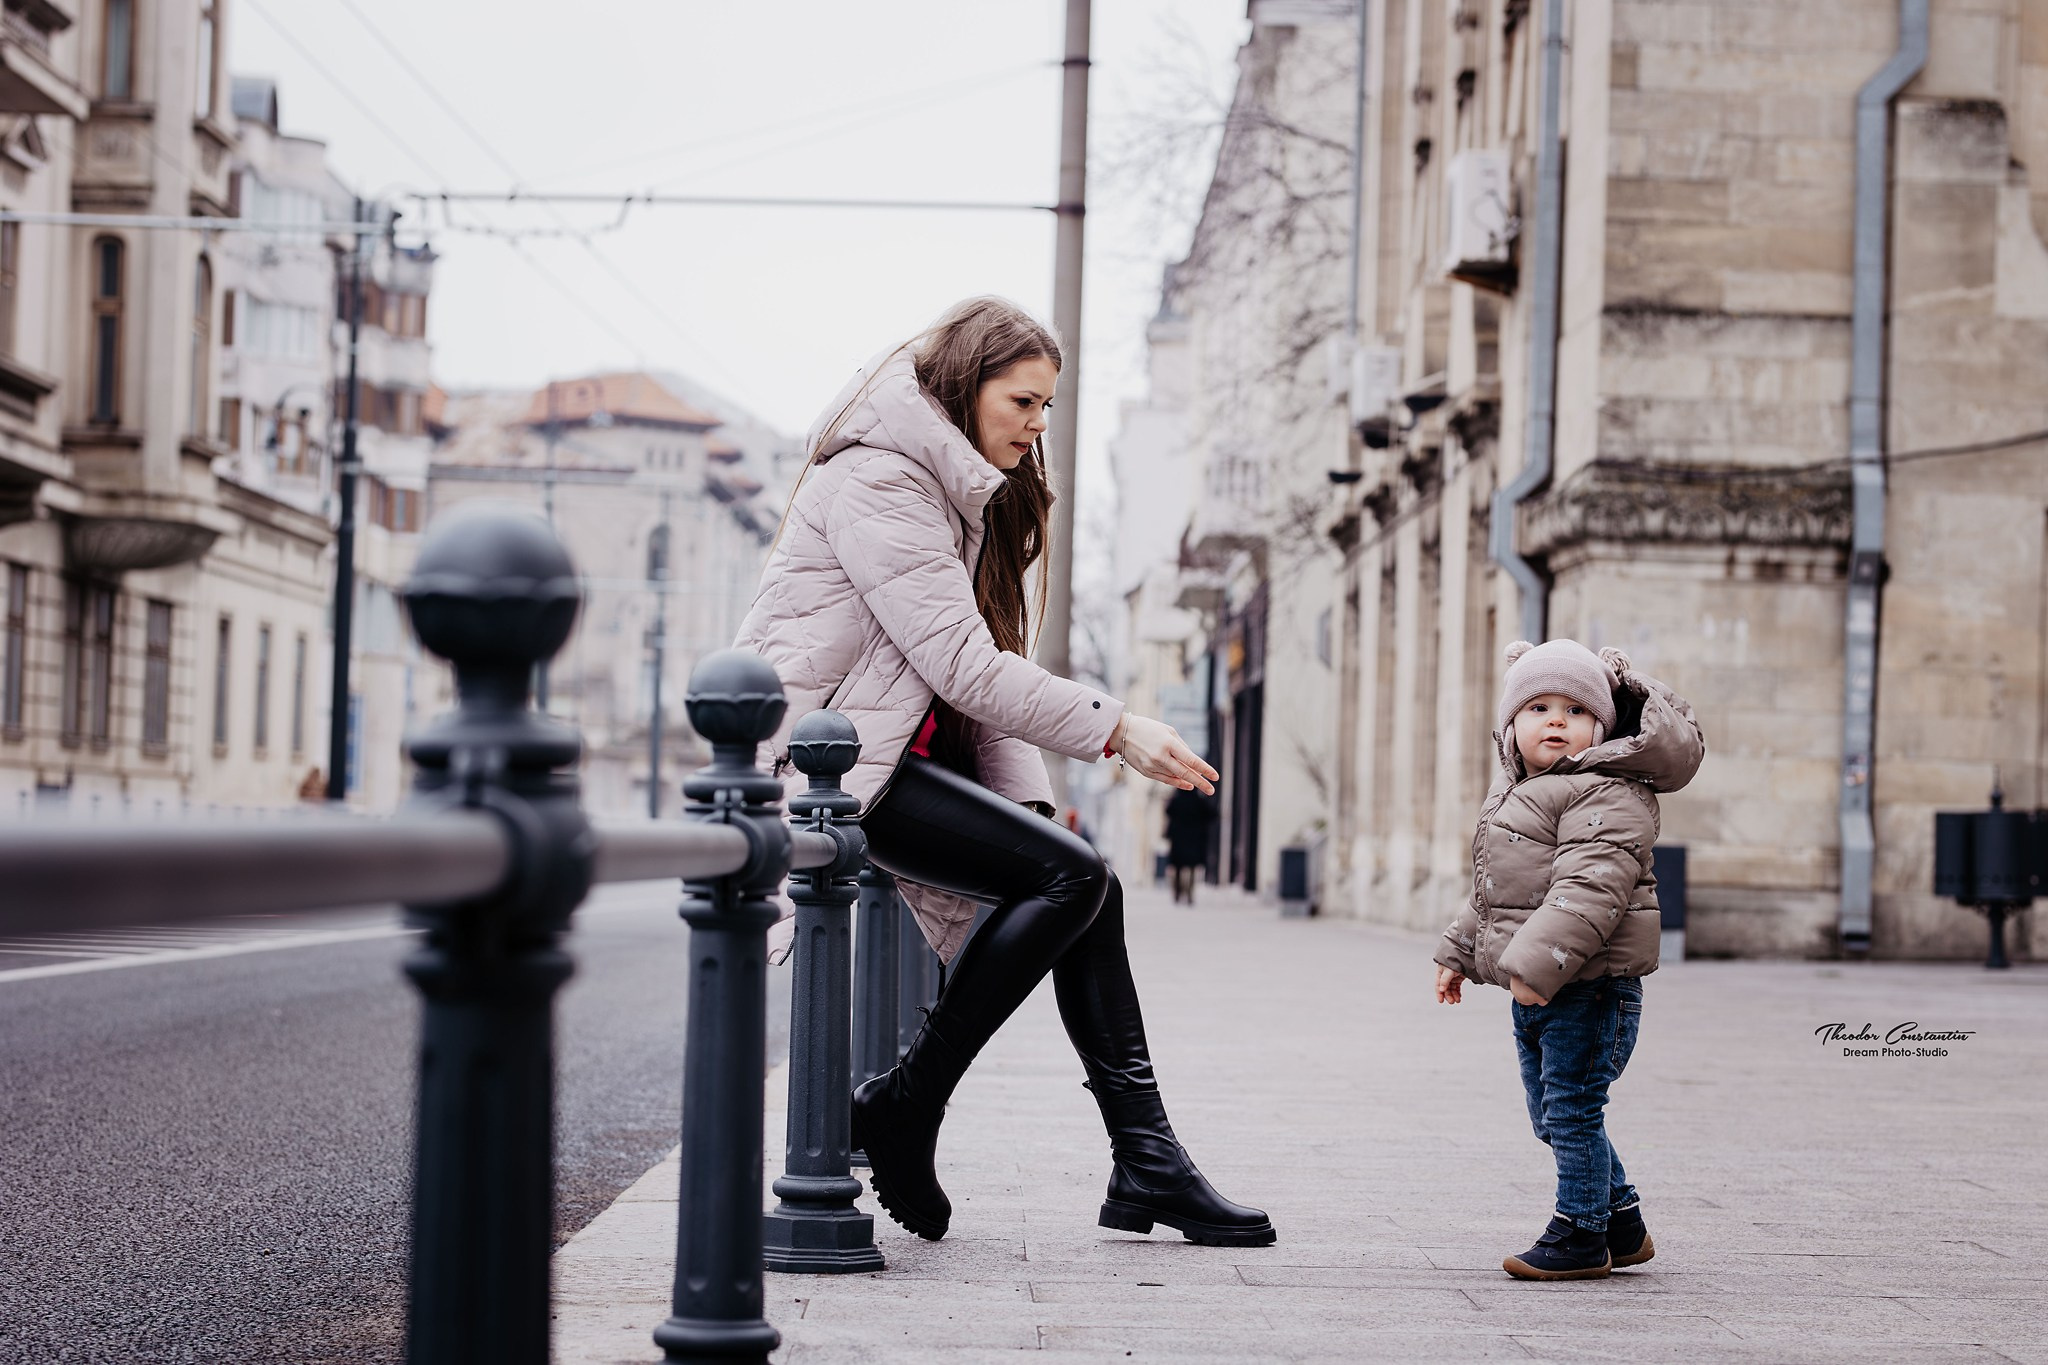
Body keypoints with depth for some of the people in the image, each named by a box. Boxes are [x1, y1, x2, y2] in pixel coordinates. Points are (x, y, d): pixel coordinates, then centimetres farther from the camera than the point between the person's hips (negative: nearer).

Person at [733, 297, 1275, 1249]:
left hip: (913, 740, 9)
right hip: (834, 755, -9)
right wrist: (1115, 731, -20)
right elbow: (963, 665, -21)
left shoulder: (968, 490, 17)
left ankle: (1145, 1160, -2)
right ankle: (903, 1109, -10)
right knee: (1070, 878, -19)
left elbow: (988, 663, 13)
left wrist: (1030, 800, 0)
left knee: (1086, 886, -5)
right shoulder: (878, 479, -15)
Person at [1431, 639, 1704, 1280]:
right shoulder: (1514, 794, 18)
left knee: (1572, 1110, -4)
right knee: (1553, 1115, 16)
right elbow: (1492, 890, 30)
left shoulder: (1606, 793, -14)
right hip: (1534, 991, 10)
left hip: (1588, 987, -10)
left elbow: (1589, 886, -26)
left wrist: (1540, 961, -33)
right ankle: (1623, 1224, 28)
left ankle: (1581, 1235, 8)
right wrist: (1459, 952, 31)